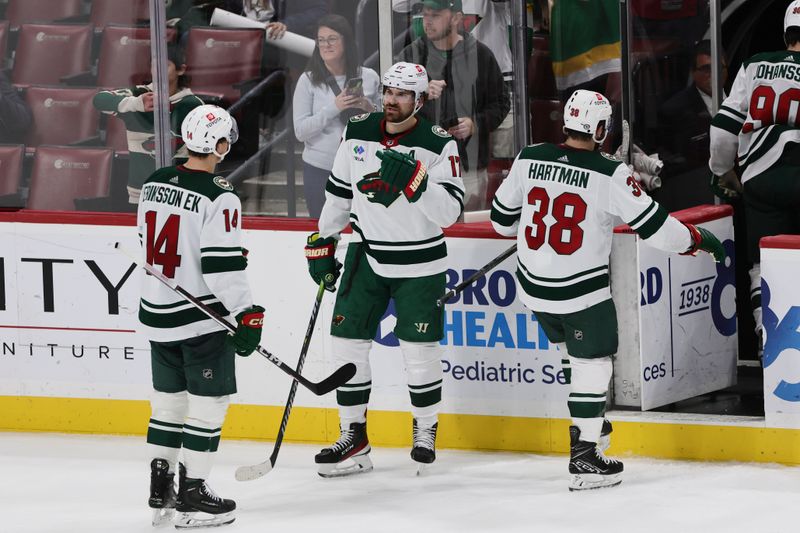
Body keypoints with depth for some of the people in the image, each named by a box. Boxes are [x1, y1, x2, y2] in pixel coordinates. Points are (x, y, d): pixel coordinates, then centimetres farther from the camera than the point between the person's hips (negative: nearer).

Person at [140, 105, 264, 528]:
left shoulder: (154, 184, 4)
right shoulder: (217, 197, -18)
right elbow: (222, 265, -20)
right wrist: (246, 314, -14)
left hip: (158, 313, 7)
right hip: (203, 316, -7)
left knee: (168, 397, 17)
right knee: (208, 401, 2)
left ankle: (160, 492, 21)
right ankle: (192, 497, 3)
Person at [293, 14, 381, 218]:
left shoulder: (369, 77, 3)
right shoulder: (308, 80, -3)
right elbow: (300, 132, -8)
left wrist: (370, 110, -9)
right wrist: (333, 108, -17)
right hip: (320, 170, -1)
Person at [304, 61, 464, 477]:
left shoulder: (439, 145, -12)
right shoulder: (357, 132, 0)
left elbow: (449, 211, -19)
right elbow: (339, 192, 12)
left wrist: (414, 180, -33)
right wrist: (321, 243, 11)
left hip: (419, 264, -4)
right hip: (366, 256, 4)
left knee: (420, 350, -1)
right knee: (347, 341, 0)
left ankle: (425, 430, 22)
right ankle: (354, 439, 9)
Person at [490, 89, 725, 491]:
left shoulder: (529, 159, -5)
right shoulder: (609, 174, -18)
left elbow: (502, 217, 8)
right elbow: (652, 225, -15)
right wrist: (698, 240, 1)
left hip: (533, 284, 5)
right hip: (582, 289, -5)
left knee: (573, 349, 27)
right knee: (593, 362, 5)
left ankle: (588, 423, 35)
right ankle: (584, 457, 2)